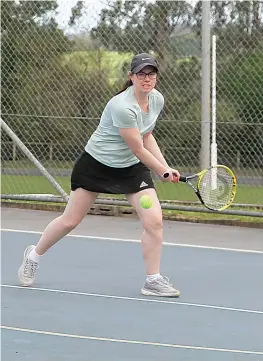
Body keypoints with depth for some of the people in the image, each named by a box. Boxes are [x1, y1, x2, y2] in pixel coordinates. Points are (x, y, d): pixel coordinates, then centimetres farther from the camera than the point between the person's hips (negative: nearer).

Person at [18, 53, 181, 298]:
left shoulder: (157, 99, -6)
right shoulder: (122, 107, -30)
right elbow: (138, 149, -23)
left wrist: (166, 167, 4)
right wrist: (163, 172, -11)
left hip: (132, 168, 6)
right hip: (97, 165, -6)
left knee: (154, 221, -11)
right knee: (70, 221, 7)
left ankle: (153, 281, 1)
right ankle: (34, 255, 33)